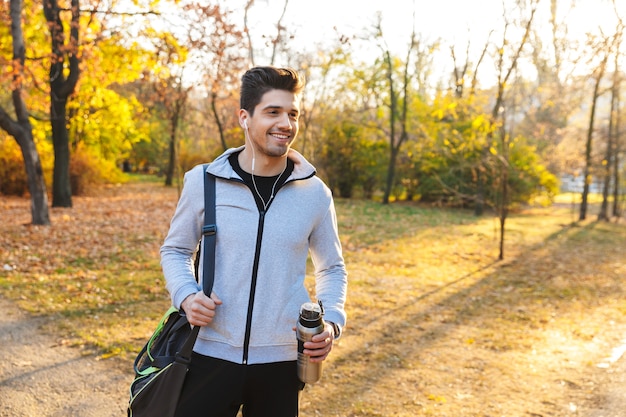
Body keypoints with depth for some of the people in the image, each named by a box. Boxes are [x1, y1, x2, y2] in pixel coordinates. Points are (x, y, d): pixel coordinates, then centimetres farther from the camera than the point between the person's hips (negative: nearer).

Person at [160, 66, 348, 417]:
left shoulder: (315, 193, -3)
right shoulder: (203, 182, -5)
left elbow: (332, 268, 9)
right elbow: (176, 250, 8)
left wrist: (332, 322, -8)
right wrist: (186, 295, -11)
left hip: (281, 361, 1)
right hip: (212, 354, 0)